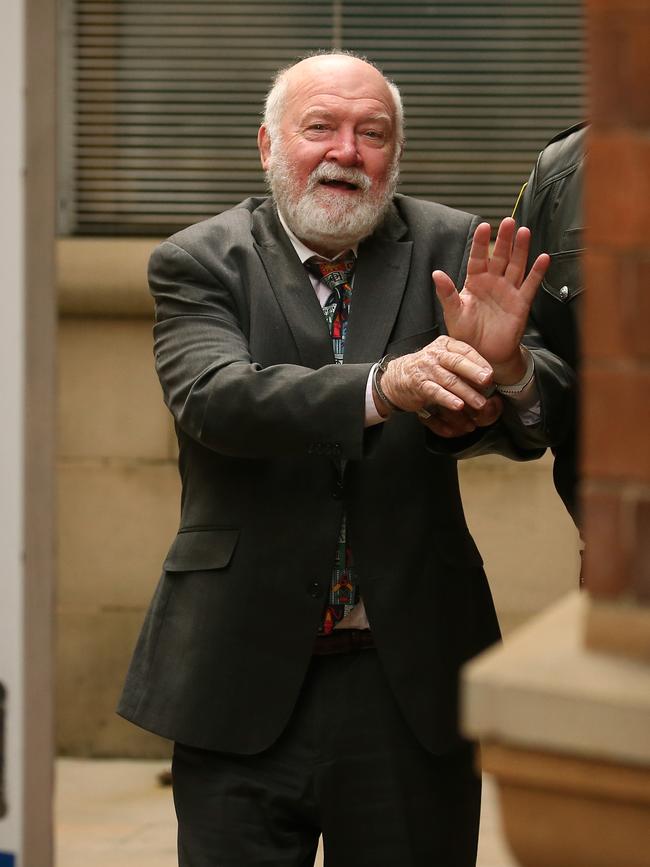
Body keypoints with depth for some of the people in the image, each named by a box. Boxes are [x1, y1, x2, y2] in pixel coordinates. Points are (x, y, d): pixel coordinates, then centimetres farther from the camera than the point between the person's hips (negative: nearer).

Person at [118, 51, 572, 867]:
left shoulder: (451, 249, 3)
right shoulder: (198, 263, 0)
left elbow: (545, 415, -8)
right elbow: (213, 397, -19)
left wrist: (503, 364, -32)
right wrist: (383, 387, -35)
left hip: (411, 679, 1)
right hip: (244, 681, -1)